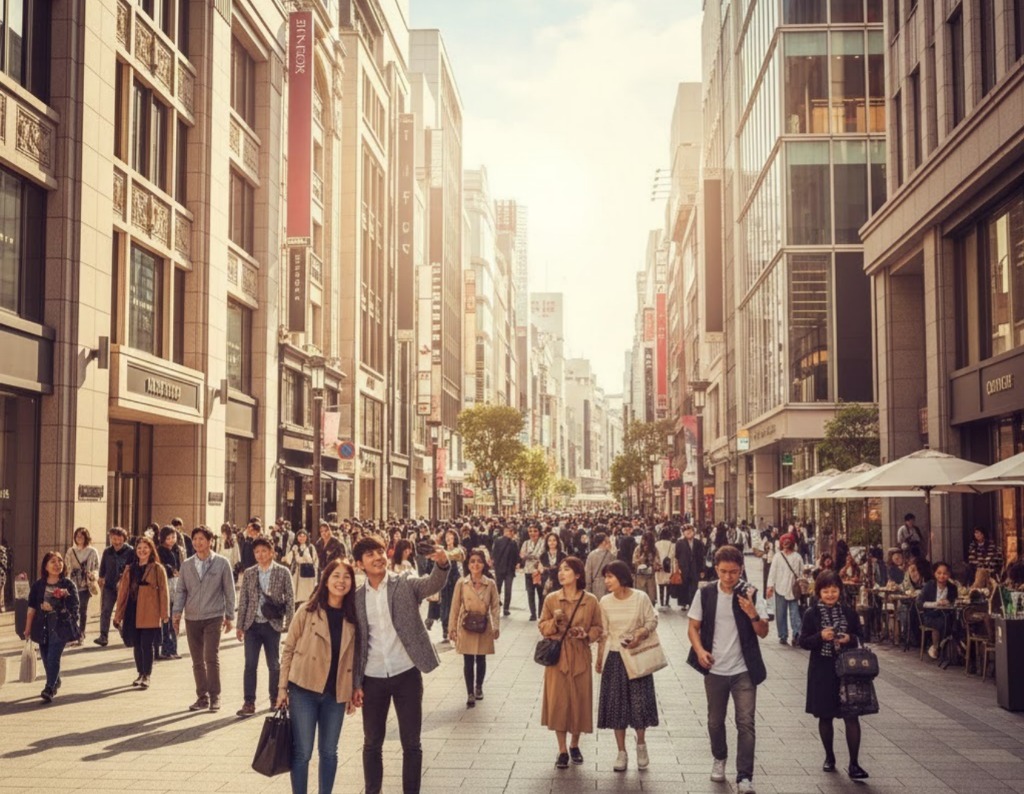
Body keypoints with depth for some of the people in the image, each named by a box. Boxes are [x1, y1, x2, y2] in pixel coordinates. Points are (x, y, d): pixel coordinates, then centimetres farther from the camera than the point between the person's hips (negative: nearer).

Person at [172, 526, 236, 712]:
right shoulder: (186, 565, 7)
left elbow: (229, 590, 2)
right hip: (192, 618, 4)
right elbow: (181, 590, 9)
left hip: (213, 617, -3)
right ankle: (202, 697, 18)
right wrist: (177, 611, -5)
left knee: (212, 658, -10)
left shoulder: (221, 563, -1)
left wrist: (230, 616, 0)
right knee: (197, 661, 9)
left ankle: (214, 697, 0)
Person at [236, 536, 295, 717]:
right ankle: (249, 703, 1)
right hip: (252, 625, 2)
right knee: (250, 665, -2)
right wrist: (240, 626, 4)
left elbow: (290, 598, 0)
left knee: (274, 665, 8)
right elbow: (243, 601, 7)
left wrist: (289, 623, -5)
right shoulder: (248, 573, 5)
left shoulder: (282, 572, -1)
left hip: (272, 625, -1)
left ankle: (275, 700, 21)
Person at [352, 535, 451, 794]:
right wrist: (355, 683, 2)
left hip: (406, 674, -2)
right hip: (373, 678, 2)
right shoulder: (356, 597, 3)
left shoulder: (406, 584, -3)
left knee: (411, 743, 5)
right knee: (372, 742, 12)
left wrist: (442, 564, -45)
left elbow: (434, 583, -23)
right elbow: (356, 643, 7)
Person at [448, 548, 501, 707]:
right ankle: (470, 694, 12)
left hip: (484, 628, 1)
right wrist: (452, 628, -3)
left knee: (481, 659, 12)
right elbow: (455, 607, -2)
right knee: (468, 661, 2)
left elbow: (494, 607, 1)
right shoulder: (461, 583, -6)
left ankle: (478, 688, 34)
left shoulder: (491, 584, -4)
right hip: (466, 627, -1)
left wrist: (496, 627, -6)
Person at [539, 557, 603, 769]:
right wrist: (554, 621, -16)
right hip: (557, 656, 0)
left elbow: (598, 629, 5)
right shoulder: (551, 599, -1)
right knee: (558, 702, -1)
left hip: (580, 657, 0)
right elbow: (542, 627, 4)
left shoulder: (590, 601, -3)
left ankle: (574, 745, 29)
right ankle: (562, 751, 11)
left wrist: (586, 634, -14)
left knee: (580, 701, 7)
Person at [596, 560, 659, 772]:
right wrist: (599, 659, 10)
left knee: (639, 702, 1)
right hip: (615, 658, 2)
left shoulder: (641, 598, -11)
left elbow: (652, 621, 0)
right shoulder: (605, 602, -3)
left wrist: (641, 635, -19)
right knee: (616, 705, 5)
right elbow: (603, 633, 6)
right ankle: (622, 753, 17)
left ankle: (641, 745, 26)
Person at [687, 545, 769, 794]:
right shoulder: (705, 594, -4)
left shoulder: (751, 595, -6)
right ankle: (719, 759, 40)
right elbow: (694, 627, 3)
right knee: (715, 721, 16)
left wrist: (753, 615, -25)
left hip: (743, 671, -2)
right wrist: (699, 650, -14)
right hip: (714, 670, 2)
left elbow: (763, 633, -6)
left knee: (746, 723, -6)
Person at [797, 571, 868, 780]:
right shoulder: (812, 614, -3)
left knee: (851, 716, -5)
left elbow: (860, 639, 7)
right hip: (822, 672, 0)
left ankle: (854, 764, -1)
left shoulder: (849, 612, 2)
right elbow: (803, 642, -4)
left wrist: (850, 639, -14)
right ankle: (829, 757, 28)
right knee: (825, 716, 11)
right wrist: (821, 636, -22)